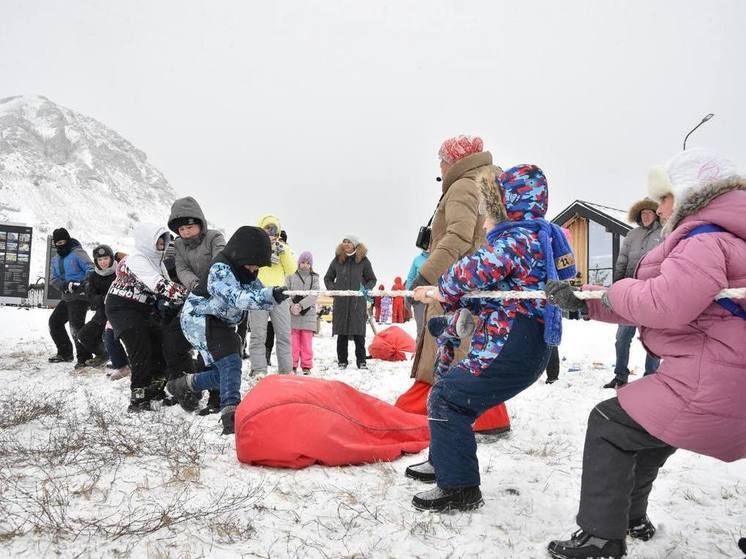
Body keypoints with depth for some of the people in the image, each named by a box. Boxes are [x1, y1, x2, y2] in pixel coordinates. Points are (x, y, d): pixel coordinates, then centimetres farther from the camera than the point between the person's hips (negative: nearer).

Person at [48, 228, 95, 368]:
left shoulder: (77, 253, -7)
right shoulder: (55, 259, 17)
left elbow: (90, 268, -18)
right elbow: (54, 279, 11)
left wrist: (85, 284, -35)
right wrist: (65, 285, -12)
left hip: (80, 296, -9)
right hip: (67, 297, 9)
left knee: (76, 326, -19)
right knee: (54, 321, 16)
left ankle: (84, 357, -12)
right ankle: (65, 353, 29)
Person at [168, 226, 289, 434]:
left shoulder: (247, 273, 3)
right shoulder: (220, 269, -24)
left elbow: (260, 295, -3)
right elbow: (236, 298, -38)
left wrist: (276, 296, -27)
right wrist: (270, 295, -52)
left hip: (221, 324, 9)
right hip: (199, 318, -9)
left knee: (225, 374, 8)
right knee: (229, 362, -26)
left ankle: (183, 385, 29)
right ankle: (231, 413, -31)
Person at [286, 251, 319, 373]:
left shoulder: (314, 278, 9)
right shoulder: (291, 276, 6)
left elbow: (314, 295, -4)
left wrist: (301, 305, -16)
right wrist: (292, 306, -18)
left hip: (308, 314, 1)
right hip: (292, 314, -1)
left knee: (307, 343, 5)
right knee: (293, 342, 3)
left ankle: (306, 367, 13)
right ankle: (292, 366, 12)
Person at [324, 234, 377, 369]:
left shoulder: (363, 260, 4)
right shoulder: (337, 259, 8)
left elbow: (372, 280, 10)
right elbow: (328, 278, 18)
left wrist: (365, 289, -7)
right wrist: (333, 289, 0)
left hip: (358, 302, -2)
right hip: (340, 301, 2)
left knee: (359, 333, -2)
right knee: (342, 333, 4)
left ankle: (361, 361, 8)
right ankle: (342, 361, 13)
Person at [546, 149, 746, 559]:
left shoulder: (706, 238, -15)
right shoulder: (710, 236, 19)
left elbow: (664, 303, -32)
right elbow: (643, 304, 16)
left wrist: (617, 291, -11)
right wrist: (582, 301, 7)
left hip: (707, 388, -11)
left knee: (609, 424, -2)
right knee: (648, 431, 28)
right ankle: (630, 516, 43)